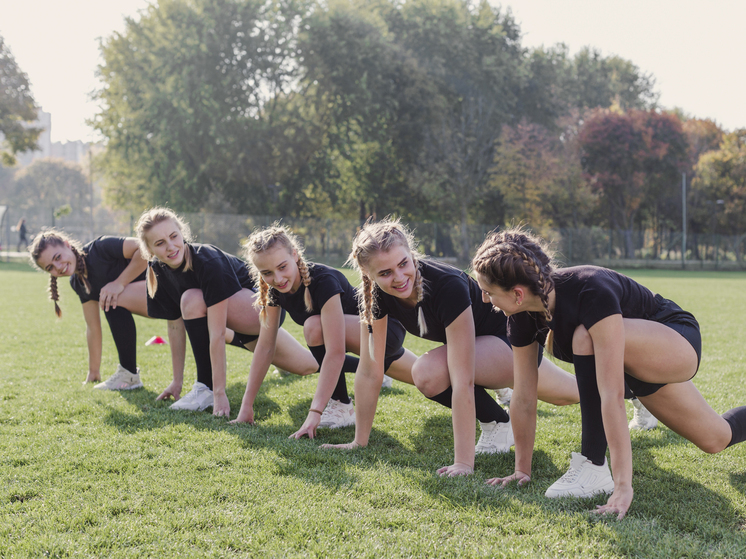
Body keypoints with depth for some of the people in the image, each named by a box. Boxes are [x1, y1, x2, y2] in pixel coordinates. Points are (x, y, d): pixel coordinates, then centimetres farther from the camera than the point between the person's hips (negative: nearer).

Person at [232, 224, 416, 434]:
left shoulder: (324, 281, -35)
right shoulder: (275, 291, -14)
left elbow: (335, 352, -40)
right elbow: (265, 347, -10)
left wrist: (315, 413, -43)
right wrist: (246, 406, -12)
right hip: (358, 331, 8)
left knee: (315, 326, -31)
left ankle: (342, 407, -16)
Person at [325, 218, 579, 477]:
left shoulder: (448, 285, -40)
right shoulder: (376, 295, -23)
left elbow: (462, 380, -43)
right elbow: (369, 372, -16)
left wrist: (463, 463, -44)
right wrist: (359, 442, -13)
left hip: (510, 338, -6)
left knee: (429, 373, -30)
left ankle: (498, 424, -4)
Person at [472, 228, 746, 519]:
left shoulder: (592, 293, -41)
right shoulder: (522, 316, -20)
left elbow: (612, 395, -46)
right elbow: (524, 398, -11)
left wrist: (622, 485, -49)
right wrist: (522, 470, -7)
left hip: (679, 342, -7)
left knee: (586, 337, -35)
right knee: (716, 440, 20)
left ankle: (594, 469, -24)